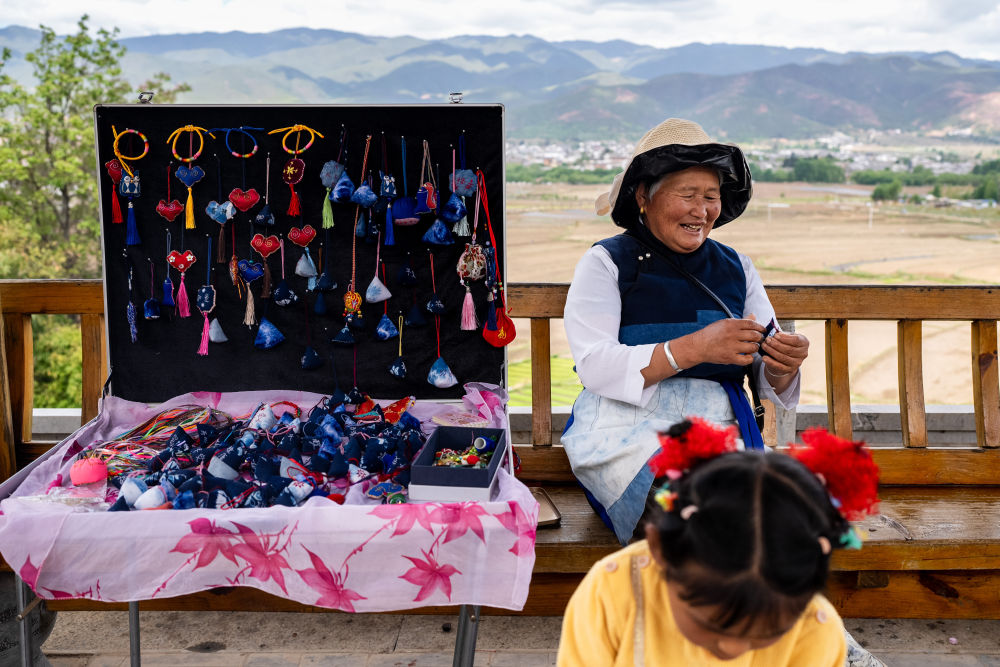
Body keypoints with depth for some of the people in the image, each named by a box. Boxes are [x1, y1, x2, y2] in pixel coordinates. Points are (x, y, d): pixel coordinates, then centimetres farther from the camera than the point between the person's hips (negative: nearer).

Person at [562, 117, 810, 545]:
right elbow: (594, 366, -11)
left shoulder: (736, 269, 17)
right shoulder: (606, 263, 4)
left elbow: (766, 378, 14)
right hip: (627, 429, -4)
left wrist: (781, 368, -12)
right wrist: (695, 348, -21)